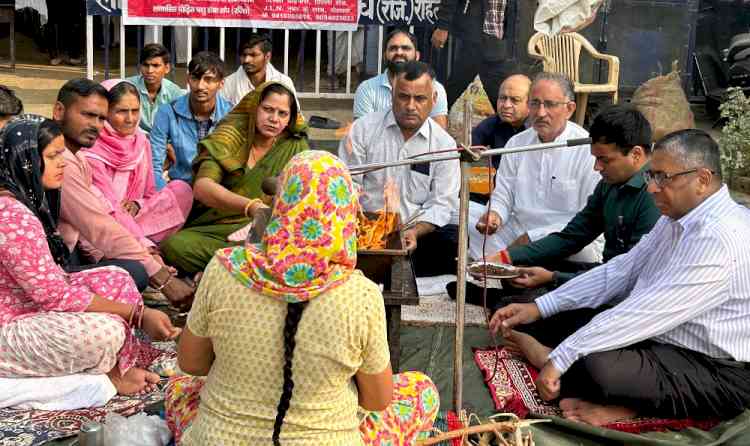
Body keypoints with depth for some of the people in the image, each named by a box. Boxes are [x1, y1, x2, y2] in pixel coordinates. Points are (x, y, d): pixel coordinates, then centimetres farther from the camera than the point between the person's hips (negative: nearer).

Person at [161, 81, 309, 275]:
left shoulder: (295, 148, 6)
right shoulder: (231, 135, -2)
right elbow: (202, 187, -18)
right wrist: (251, 206, -34)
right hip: (212, 229, 0)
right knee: (173, 245, -30)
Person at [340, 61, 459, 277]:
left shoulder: (444, 144, 5)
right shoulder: (363, 129, 3)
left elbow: (441, 203, 1)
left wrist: (415, 232, -18)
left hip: (416, 233, 2)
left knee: (457, 241, -27)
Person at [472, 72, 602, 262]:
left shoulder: (588, 150, -10)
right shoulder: (516, 143, 8)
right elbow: (502, 195, 13)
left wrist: (532, 238, -17)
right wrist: (495, 215, -13)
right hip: (518, 231, 4)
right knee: (475, 233, -18)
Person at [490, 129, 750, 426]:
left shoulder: (721, 239, -26)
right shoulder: (678, 216, 5)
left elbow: (647, 312, -29)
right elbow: (619, 272, 6)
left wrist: (560, 358, -24)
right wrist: (538, 308, -1)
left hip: (716, 371, -9)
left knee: (598, 366, -33)